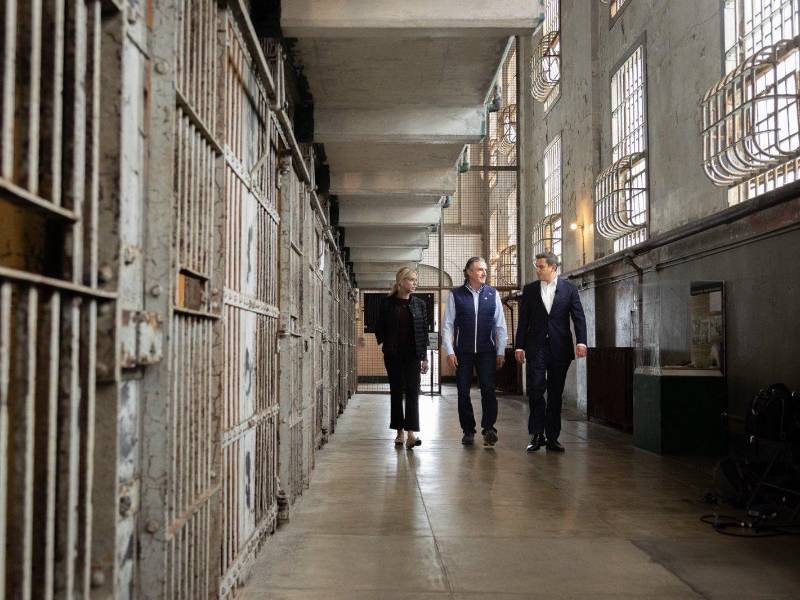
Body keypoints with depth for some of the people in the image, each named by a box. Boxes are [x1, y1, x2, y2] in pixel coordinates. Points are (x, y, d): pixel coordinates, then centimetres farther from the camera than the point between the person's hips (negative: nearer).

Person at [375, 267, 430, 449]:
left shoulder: (419, 304, 4)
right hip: (393, 354, 0)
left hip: (413, 354, 0)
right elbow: (379, 327, 7)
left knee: (412, 391, -9)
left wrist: (424, 357, 2)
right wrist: (384, 344, 2)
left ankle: (411, 433, -16)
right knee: (396, 392, 7)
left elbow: (424, 331, 5)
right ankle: (399, 432, 16)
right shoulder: (387, 303, 0)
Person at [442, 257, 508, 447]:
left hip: (487, 352, 0)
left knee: (488, 389, -11)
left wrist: (501, 352, 3)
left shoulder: (493, 294, 5)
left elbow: (500, 325, 7)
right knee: (463, 392, 4)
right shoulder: (456, 295, 0)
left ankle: (488, 428, -6)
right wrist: (449, 351, -5)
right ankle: (468, 431, 16)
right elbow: (447, 325, 1)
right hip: (463, 352, 0)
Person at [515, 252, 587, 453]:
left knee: (556, 393, 5)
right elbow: (523, 321, 8)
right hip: (536, 347, 0)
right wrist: (519, 346, 2)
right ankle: (537, 435, 1)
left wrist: (581, 341, -14)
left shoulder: (569, 289, 5)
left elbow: (579, 317, -1)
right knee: (535, 390, -9)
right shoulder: (529, 290, 8)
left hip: (560, 348, 0)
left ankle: (552, 437, 12)